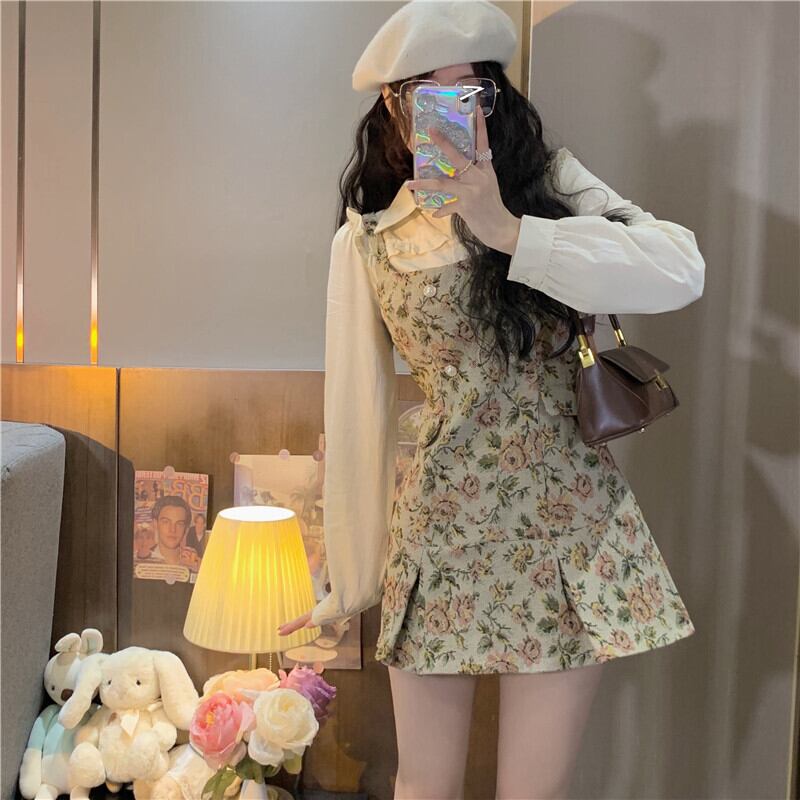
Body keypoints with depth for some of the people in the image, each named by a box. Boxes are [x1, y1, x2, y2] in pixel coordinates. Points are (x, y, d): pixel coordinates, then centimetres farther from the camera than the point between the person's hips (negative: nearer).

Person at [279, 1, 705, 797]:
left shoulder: (550, 180, 3)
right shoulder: (366, 239, 3)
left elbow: (680, 270, -14)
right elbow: (355, 417, 2)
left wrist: (509, 230, -20)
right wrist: (350, 580, 6)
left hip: (571, 526, 0)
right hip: (440, 531, 1)